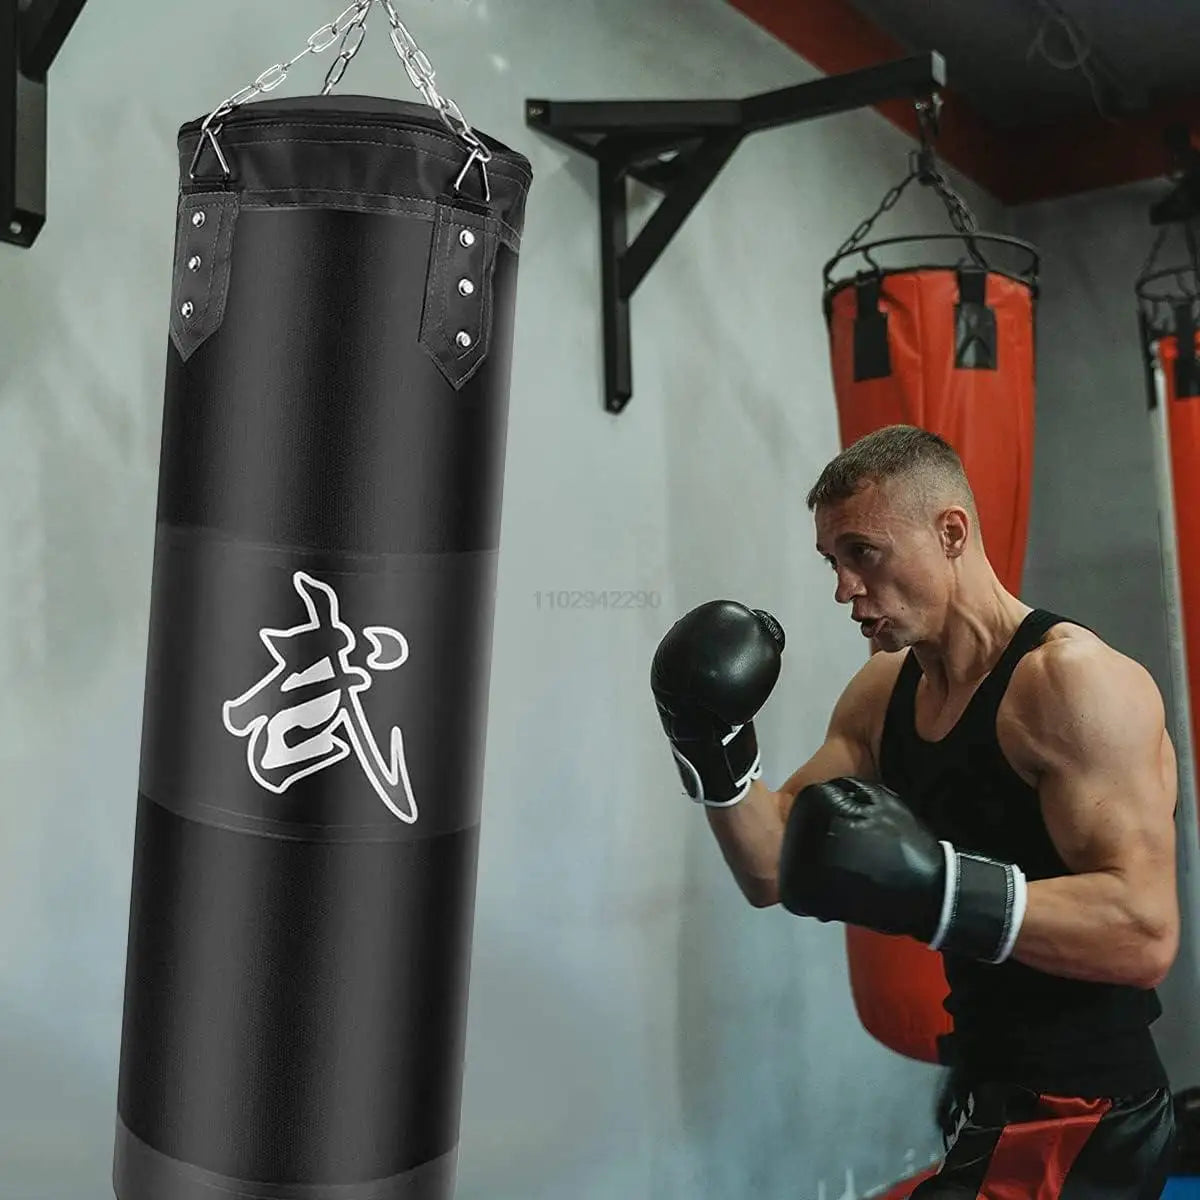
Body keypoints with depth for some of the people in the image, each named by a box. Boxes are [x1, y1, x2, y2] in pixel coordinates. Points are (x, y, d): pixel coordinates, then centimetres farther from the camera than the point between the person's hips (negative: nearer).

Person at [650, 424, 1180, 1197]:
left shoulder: (1073, 680, -20)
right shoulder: (883, 692, 3)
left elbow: (1145, 931, -28)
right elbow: (772, 870, 3)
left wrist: (931, 887, -38)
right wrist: (714, 752, -13)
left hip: (1084, 1120, -8)